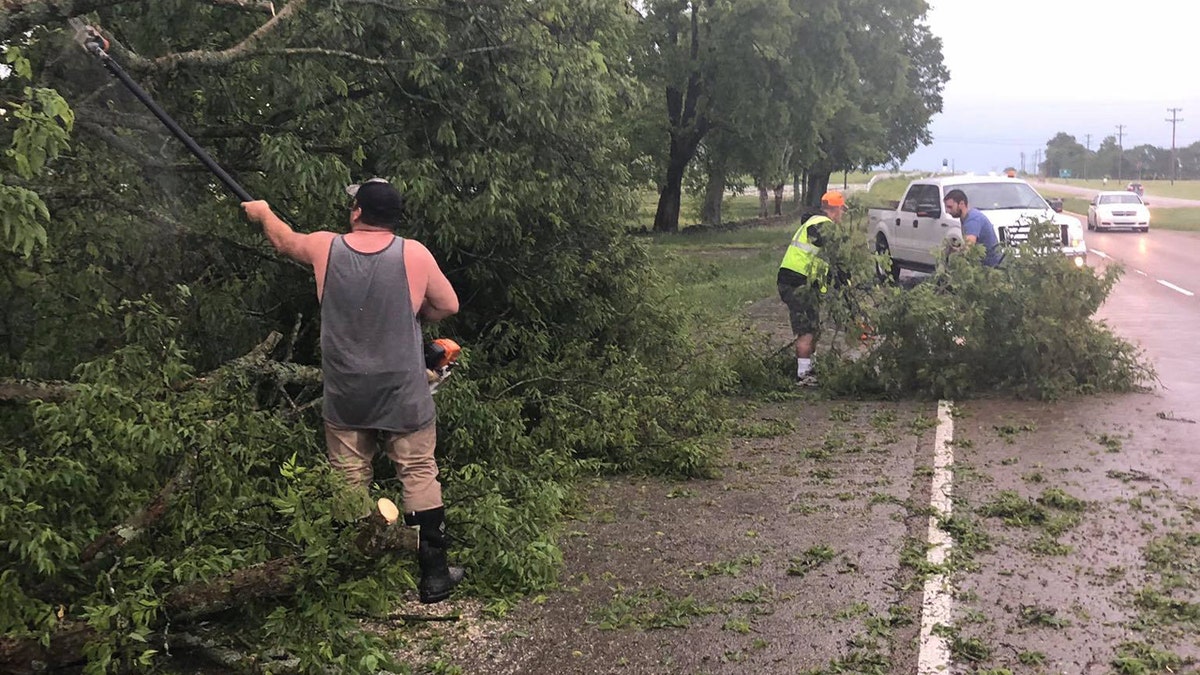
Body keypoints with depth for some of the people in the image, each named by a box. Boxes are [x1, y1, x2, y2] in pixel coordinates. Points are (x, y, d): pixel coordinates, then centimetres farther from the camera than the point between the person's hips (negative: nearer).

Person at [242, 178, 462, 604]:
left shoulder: (325, 248, -5)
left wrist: (263, 212, 37)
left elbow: (284, 241, 17)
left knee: (350, 483, 14)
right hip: (403, 395, -2)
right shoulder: (414, 254, -10)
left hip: (344, 397, 2)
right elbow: (448, 305, 2)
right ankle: (434, 576, 13)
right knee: (419, 476, 8)